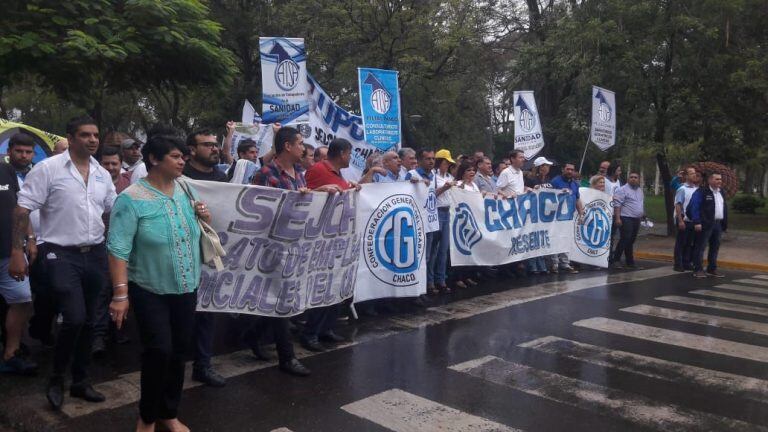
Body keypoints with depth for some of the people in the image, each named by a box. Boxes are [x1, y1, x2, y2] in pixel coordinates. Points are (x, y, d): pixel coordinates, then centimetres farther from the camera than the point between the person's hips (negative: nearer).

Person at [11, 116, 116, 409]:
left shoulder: (102, 174, 8)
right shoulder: (48, 168, -8)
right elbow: (22, 210, -8)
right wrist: (17, 251, -12)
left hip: (96, 253, 5)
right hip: (62, 255, -5)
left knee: (88, 320, 11)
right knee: (74, 318, -13)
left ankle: (80, 382, 26)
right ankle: (56, 378, 12)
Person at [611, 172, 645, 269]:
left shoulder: (640, 190, 18)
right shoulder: (622, 190, -7)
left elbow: (642, 204, 27)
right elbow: (617, 204, -14)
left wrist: (644, 216, 21)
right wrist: (617, 218, -21)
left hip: (636, 219, 7)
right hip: (626, 218, -7)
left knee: (631, 241, 11)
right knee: (625, 239, -12)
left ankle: (629, 261, 17)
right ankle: (616, 260, -5)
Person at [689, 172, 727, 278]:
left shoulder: (721, 193, 17)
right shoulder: (701, 192, -8)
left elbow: (724, 208, 21)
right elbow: (694, 207, -13)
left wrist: (725, 224, 14)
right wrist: (697, 222, -19)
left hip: (718, 224, 8)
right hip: (705, 224, -8)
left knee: (715, 247, 11)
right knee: (700, 247, -4)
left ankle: (712, 269, 20)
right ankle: (698, 270, -1)